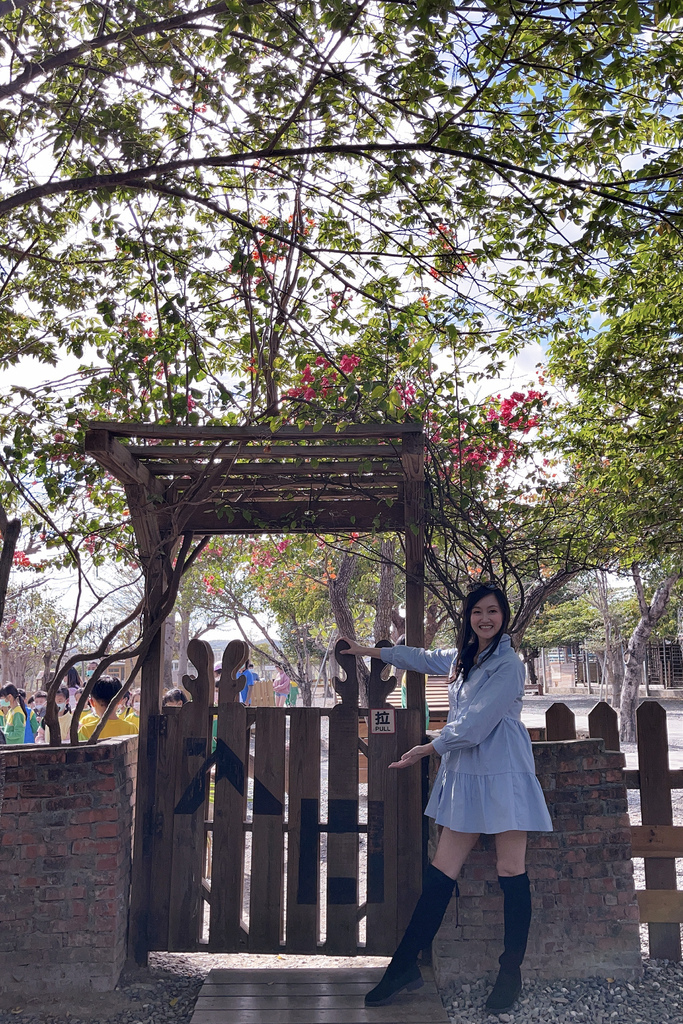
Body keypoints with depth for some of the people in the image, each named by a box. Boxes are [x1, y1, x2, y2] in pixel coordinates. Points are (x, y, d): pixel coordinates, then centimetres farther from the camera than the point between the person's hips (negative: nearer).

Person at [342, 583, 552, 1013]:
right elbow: (423, 658, 31)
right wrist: (371, 651, 38)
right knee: (440, 873, 6)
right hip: (464, 773, 7)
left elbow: (475, 723, -15)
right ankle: (405, 966, 10)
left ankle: (511, 973, 15)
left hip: (503, 775, -7)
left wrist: (429, 748, -6)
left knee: (511, 873, 1)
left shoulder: (508, 664, -12)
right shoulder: (462, 657, 13)